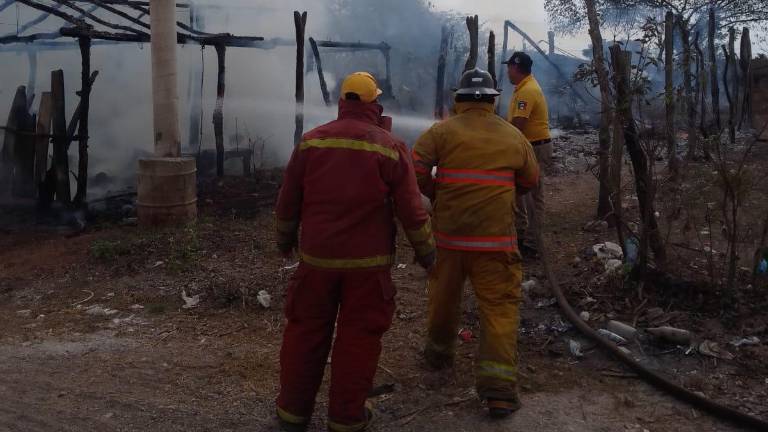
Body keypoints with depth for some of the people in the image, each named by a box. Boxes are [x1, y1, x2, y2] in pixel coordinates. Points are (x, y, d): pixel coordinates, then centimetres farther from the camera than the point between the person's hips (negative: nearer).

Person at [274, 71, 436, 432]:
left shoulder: (312, 141, -1)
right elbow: (412, 211, -6)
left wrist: (284, 238, 21)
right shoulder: (390, 148, -7)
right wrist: (426, 253, 8)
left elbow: (288, 200, 4)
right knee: (358, 337, 10)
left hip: (317, 257, 2)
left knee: (306, 331, 14)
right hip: (368, 261, -2)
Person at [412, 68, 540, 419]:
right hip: (496, 238, -1)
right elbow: (530, 181, 15)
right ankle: (499, 388, -3)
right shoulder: (514, 136, 4)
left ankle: (439, 353, 42)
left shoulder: (442, 131, -2)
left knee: (444, 298, 20)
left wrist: (434, 194, 8)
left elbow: (415, 168, -10)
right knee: (500, 307, 2)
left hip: (448, 233, 1)